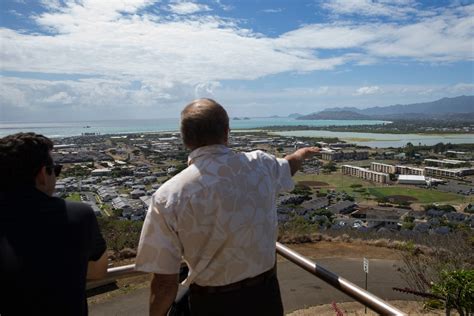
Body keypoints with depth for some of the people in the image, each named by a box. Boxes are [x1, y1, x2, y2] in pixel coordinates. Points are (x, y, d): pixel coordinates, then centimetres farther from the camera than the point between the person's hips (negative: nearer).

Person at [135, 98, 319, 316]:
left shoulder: (168, 197, -21)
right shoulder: (260, 164, -11)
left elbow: (165, 282, -16)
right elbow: (288, 166, 14)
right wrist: (303, 153, 37)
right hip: (265, 295, 3)